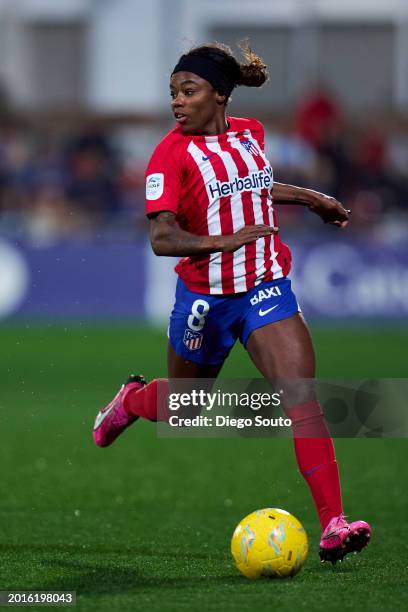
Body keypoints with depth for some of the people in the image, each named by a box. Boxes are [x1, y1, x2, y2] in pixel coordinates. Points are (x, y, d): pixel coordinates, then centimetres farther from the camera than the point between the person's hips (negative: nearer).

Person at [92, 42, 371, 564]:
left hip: (265, 287, 3)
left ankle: (332, 526, -22)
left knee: (301, 394, -16)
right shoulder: (172, 153, -13)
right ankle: (131, 401, 54)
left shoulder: (250, 133, 4)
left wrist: (310, 198, 22)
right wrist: (226, 241, -33)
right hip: (205, 296, -3)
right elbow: (161, 238, -22)